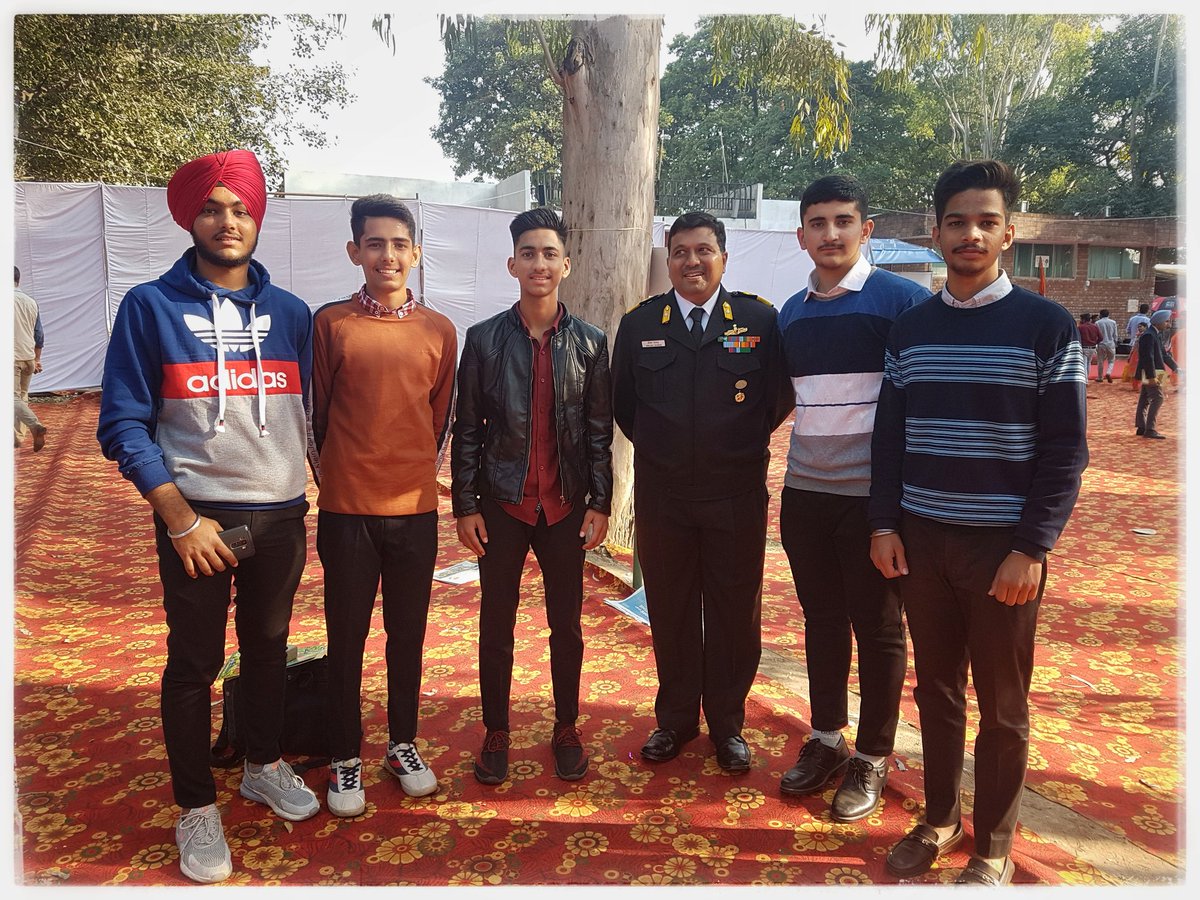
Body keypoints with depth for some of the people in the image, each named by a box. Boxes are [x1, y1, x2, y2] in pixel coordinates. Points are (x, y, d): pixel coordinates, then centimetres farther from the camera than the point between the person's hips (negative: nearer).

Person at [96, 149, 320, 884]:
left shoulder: (291, 313, 5)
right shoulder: (151, 306, -4)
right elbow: (124, 425, -6)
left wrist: (320, 498, 4)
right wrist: (180, 518, -12)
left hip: (282, 516, 3)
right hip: (198, 519, -3)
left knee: (269, 647, 16)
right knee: (195, 661, 7)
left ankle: (266, 765, 37)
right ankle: (197, 807, 25)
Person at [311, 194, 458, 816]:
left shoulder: (439, 331, 3)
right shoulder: (330, 323, -3)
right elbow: (316, 414, 3)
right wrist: (339, 476, 8)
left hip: (415, 509, 2)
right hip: (346, 509, -2)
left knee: (408, 635, 13)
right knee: (346, 638, 9)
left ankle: (403, 743, 32)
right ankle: (345, 758, 25)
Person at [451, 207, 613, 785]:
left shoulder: (590, 342, 1)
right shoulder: (484, 339, -1)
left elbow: (599, 431, 3)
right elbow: (467, 430, 0)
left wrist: (600, 504, -1)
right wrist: (465, 506, -3)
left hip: (566, 506, 1)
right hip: (502, 505, 0)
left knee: (567, 625, 11)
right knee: (496, 626, 10)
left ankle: (566, 729, 29)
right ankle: (496, 733, 27)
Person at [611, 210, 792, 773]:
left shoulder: (759, 319, -2)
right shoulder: (638, 324, 2)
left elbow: (780, 397, 5)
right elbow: (623, 404, 10)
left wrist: (744, 445, 6)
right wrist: (657, 447, 9)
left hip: (736, 494, -1)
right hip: (661, 494, 1)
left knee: (735, 613, 9)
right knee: (669, 611, 12)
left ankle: (727, 724, 29)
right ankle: (675, 719, 31)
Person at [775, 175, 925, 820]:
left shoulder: (901, 300, -7)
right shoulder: (792, 313, 8)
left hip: (873, 495, -4)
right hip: (805, 493, 5)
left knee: (877, 627, 7)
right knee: (821, 619, 15)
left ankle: (872, 759, 23)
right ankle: (826, 739, 31)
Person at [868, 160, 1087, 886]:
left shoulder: (1048, 326, -4)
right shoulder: (910, 329, 6)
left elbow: (1065, 450, -6)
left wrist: (1032, 548, -13)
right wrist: (885, 523, 1)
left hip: (1003, 546, -3)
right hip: (921, 541, 3)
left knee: (1002, 706, 8)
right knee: (936, 692, 14)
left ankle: (994, 847, 26)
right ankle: (941, 819, 32)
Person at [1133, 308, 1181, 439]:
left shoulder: (1156, 335, 14)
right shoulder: (1148, 336, -18)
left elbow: (1164, 354, 20)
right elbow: (1148, 357, -24)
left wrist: (1175, 367, 13)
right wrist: (1152, 376, -26)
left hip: (1151, 374, 10)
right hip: (1149, 373, -10)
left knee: (1145, 400, 12)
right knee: (1158, 398, -12)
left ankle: (1141, 427, 18)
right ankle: (1150, 429, -13)